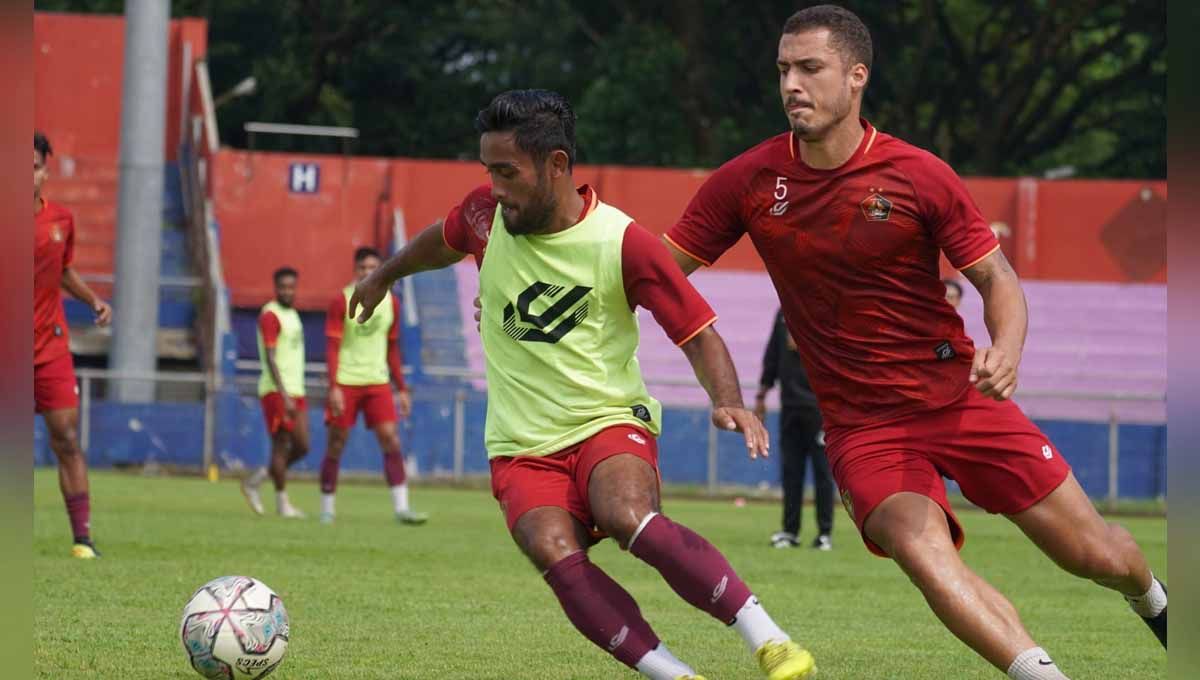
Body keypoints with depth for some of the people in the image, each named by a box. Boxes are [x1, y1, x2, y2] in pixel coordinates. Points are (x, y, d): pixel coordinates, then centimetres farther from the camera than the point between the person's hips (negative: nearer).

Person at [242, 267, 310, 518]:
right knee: (281, 445, -4)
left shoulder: (292, 314, 17)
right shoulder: (270, 315, -11)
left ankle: (255, 481, 17)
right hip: (276, 391, -8)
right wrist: (284, 396, -26)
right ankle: (282, 501, 6)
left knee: (301, 447, 2)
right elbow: (270, 358, -19)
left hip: (295, 391, 8)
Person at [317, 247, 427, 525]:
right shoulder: (341, 302, -5)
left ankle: (401, 507, -13)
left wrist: (402, 389, 13)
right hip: (345, 382, -3)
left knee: (391, 440, -9)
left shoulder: (391, 302, 8)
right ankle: (327, 509, 12)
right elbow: (332, 346, -9)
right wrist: (333, 387, -18)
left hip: (377, 382, 3)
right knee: (336, 445, 1)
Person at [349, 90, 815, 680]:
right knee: (556, 556, -29)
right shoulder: (487, 214, 1)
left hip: (609, 422, -3)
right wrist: (385, 276, 44)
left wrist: (728, 404, -23)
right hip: (521, 449, 3)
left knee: (630, 518, -36)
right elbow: (443, 239, 27)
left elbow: (698, 335, -5)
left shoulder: (623, 243, -12)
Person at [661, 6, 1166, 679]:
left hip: (959, 396, 0)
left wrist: (1006, 353, -24)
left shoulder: (920, 175, -8)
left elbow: (996, 276, -4)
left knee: (1095, 554, 4)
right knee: (921, 549, -31)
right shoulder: (748, 182, -4)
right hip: (864, 426, 0)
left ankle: (1154, 601, 39)